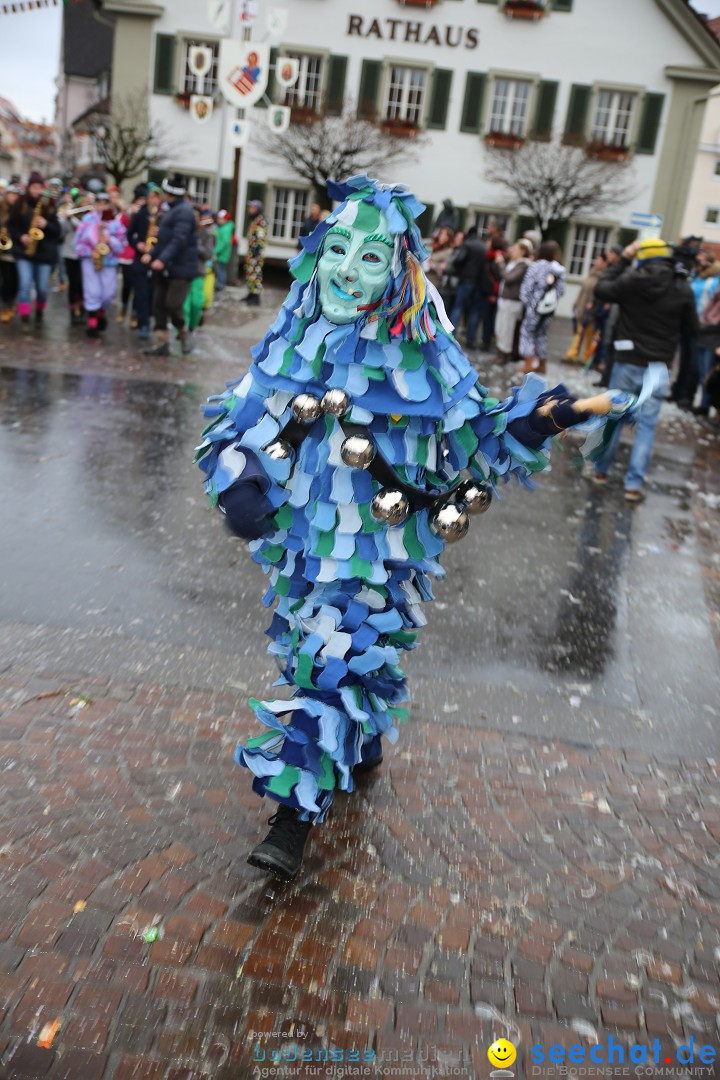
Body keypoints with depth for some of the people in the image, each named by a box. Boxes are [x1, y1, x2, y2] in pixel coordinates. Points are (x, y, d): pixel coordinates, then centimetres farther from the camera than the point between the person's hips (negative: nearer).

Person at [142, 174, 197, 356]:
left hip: (180, 268, -10)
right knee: (159, 305, 5)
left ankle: (183, 334, 16)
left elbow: (179, 240, -23)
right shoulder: (173, 210, 19)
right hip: (165, 268, 10)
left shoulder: (184, 211, -12)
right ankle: (162, 343, 9)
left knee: (172, 306, -10)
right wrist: (151, 254, 6)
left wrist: (162, 260, -31)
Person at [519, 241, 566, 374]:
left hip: (535, 307, -5)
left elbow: (527, 286, -11)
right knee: (542, 334, 17)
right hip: (550, 308, 5)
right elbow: (561, 289, 1)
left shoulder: (536, 266, -12)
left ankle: (529, 364, -4)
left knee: (527, 331, 5)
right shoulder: (561, 270, 0)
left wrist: (525, 301, 1)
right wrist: (553, 300, 11)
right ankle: (542, 365, 23)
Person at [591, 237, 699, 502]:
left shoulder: (631, 280, -8)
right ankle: (634, 484, 2)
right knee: (646, 426, 4)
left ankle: (601, 471, 23)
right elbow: (693, 330, 2)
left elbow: (601, 289, 10)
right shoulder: (682, 289, -5)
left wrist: (623, 260, 13)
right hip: (658, 368, 0)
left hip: (627, 362, 0)